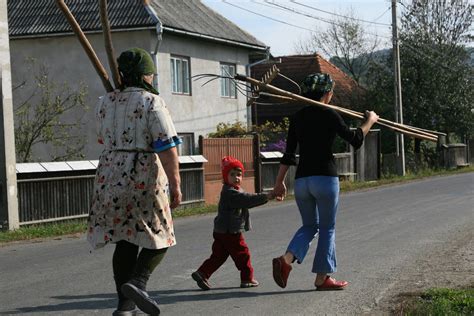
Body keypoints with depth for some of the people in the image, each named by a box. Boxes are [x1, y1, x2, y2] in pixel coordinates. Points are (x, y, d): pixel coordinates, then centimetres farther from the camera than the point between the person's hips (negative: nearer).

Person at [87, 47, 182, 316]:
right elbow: (167, 148, -15)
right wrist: (175, 186, -13)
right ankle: (138, 282, -14)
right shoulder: (151, 102, -8)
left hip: (110, 177, 6)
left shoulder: (106, 103, 10)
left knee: (125, 241, 12)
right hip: (144, 180, -6)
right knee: (159, 238, 7)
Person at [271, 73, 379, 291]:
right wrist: (370, 121, 12)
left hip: (301, 179, 5)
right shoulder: (329, 115, -7)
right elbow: (355, 140, -4)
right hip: (325, 177, -5)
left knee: (309, 225, 18)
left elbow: (289, 154, 10)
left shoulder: (297, 117, 9)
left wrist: (279, 182, 15)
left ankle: (286, 259, -7)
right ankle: (322, 278, 12)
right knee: (327, 228, 8)